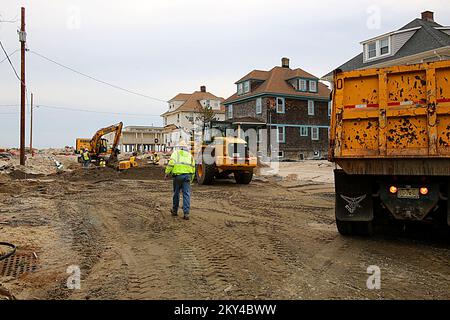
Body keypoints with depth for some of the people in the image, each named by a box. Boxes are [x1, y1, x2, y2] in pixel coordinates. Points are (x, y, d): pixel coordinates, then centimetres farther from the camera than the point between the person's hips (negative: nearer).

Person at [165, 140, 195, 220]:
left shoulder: (176, 152, 10)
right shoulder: (189, 155, 21)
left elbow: (171, 162, -6)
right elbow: (193, 167, 20)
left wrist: (167, 172, -3)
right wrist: (191, 179, 24)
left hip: (178, 175, -2)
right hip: (187, 175, 2)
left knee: (176, 193, 12)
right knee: (186, 194, -1)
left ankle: (175, 210, 26)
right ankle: (186, 213, -8)